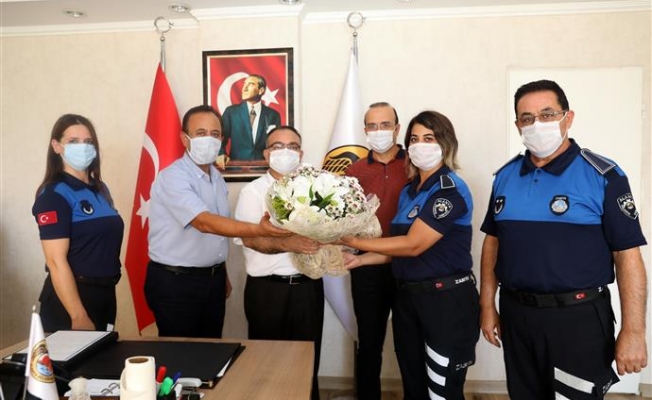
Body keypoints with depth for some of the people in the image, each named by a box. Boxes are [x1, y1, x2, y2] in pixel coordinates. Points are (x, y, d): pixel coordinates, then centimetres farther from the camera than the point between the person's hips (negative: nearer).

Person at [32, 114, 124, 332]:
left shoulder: (100, 189, 9)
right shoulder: (54, 195, -14)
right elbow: (56, 261, -19)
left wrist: (106, 290, 14)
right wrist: (79, 317, -22)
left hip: (106, 294, 8)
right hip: (71, 298, -7)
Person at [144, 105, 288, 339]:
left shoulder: (217, 178, 8)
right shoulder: (172, 177, -18)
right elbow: (204, 223, -33)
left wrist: (221, 274, 16)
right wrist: (258, 230, -44)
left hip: (213, 278, 7)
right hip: (174, 282, -7)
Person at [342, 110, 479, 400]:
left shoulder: (451, 190, -15)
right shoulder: (408, 191, 10)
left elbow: (413, 245, -22)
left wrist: (352, 241, -19)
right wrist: (358, 260, -1)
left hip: (447, 300, -8)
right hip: (408, 297, 8)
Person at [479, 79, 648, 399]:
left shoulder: (603, 176, -8)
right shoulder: (505, 177, 4)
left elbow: (627, 255, -10)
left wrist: (633, 331, -13)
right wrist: (487, 306, 7)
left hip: (578, 318, -4)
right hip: (516, 314, 5)